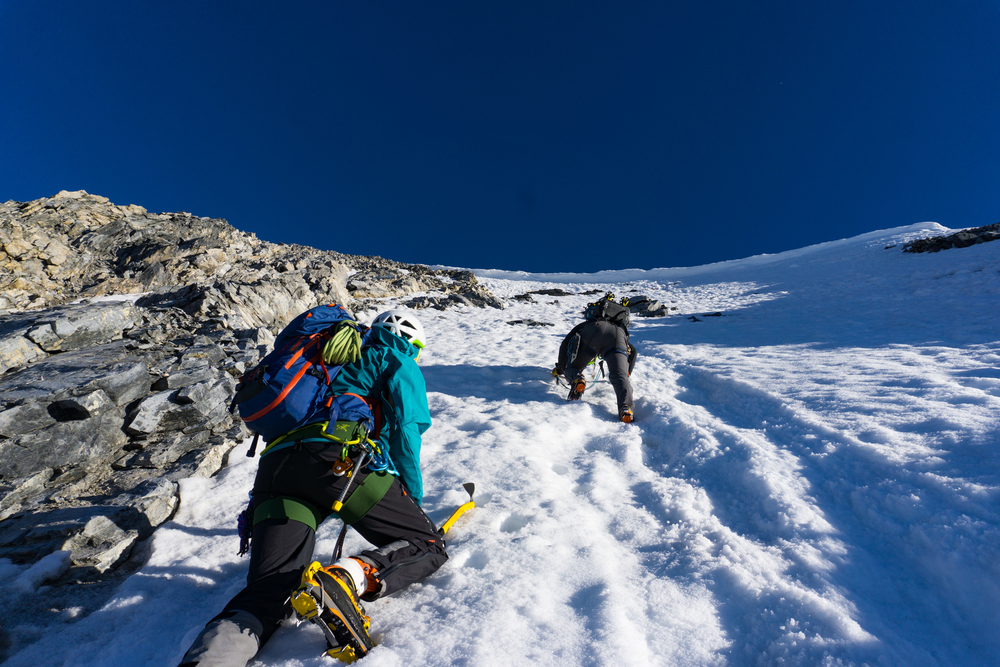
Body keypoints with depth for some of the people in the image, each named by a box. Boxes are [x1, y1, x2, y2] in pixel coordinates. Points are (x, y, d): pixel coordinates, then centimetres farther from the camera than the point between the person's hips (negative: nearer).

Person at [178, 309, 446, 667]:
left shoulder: (339, 359, 38)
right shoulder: (397, 361, 18)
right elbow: (404, 427, 5)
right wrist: (413, 497, 16)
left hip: (274, 464, 7)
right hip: (337, 455, -7)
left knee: (267, 592, 5)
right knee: (427, 546, 1)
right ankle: (346, 579, -26)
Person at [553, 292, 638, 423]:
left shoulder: (585, 324, 45)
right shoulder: (621, 331, 50)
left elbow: (565, 344, 37)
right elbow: (634, 351, 50)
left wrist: (560, 369, 47)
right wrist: (627, 374, 58)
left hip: (593, 330, -1)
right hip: (618, 333, 1)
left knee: (572, 368, 12)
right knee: (619, 377, -7)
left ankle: (576, 380, -23)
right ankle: (626, 407, -37)